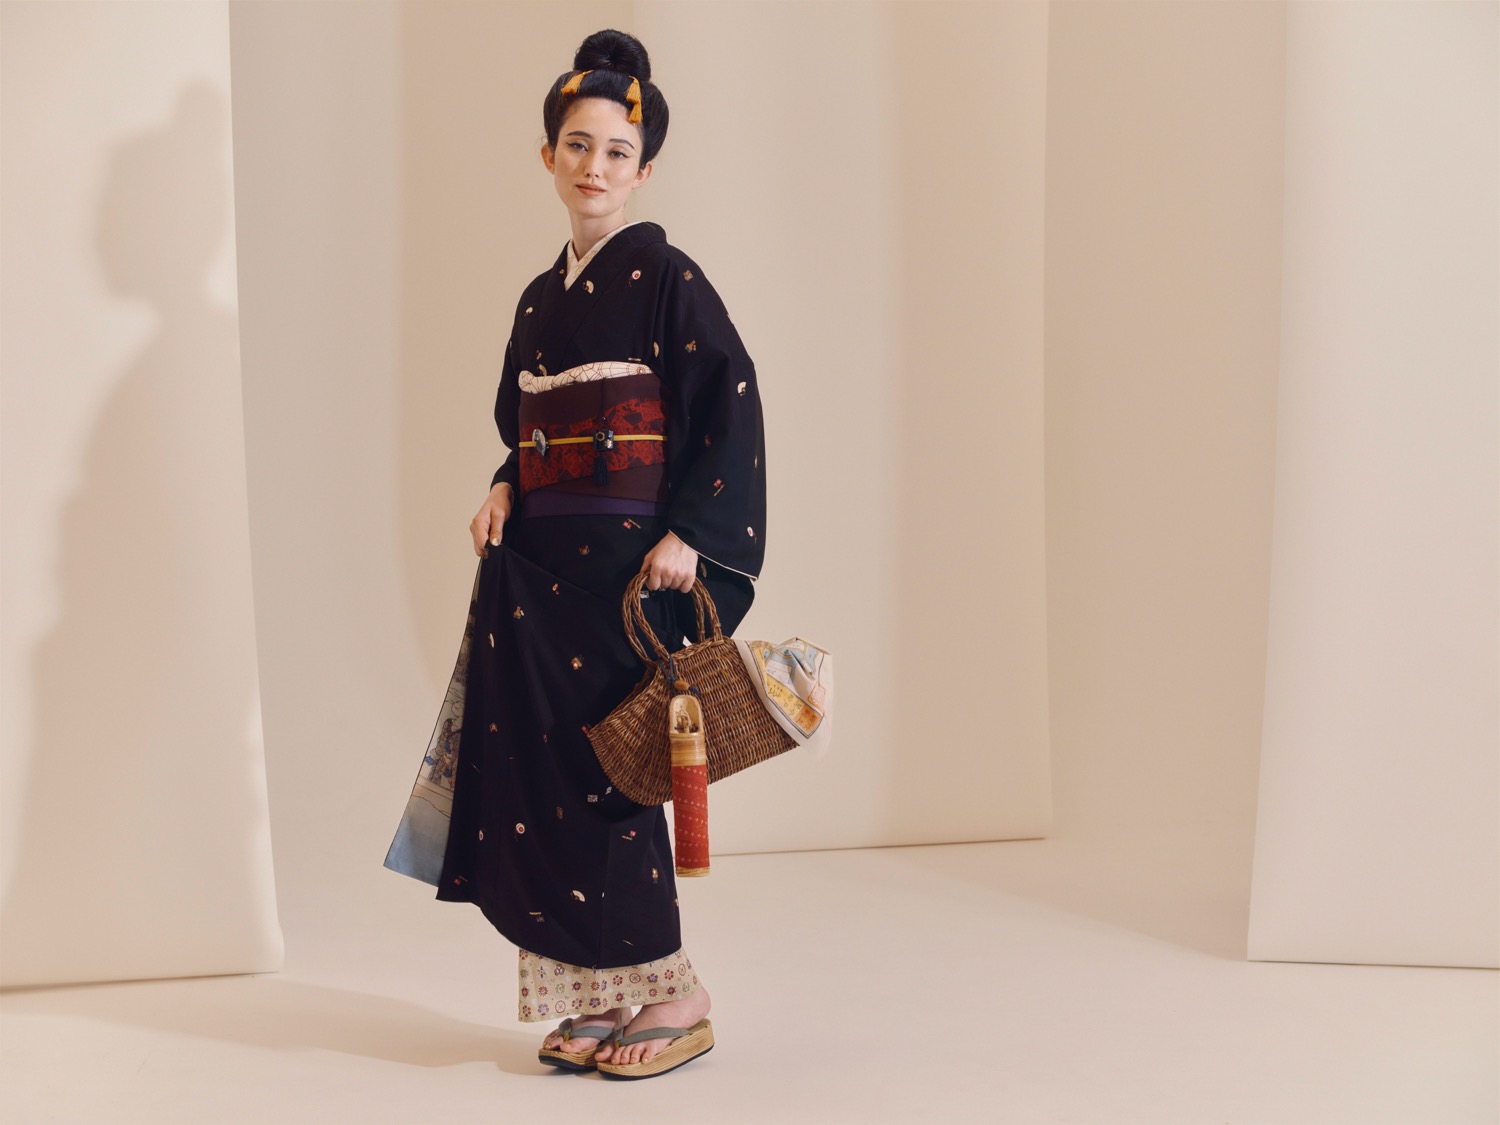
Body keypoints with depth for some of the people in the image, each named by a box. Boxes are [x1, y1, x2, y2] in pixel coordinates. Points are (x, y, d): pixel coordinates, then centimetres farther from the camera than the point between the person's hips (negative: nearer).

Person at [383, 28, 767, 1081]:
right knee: (535, 760, 3)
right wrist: (506, 489, 3)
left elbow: (732, 409, -10)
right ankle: (599, 997, 12)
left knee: (607, 761, -7)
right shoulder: (542, 297, 16)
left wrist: (690, 534, -18)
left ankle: (674, 997, 4)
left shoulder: (664, 276, -4)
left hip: (627, 557, -7)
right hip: (538, 554, 7)